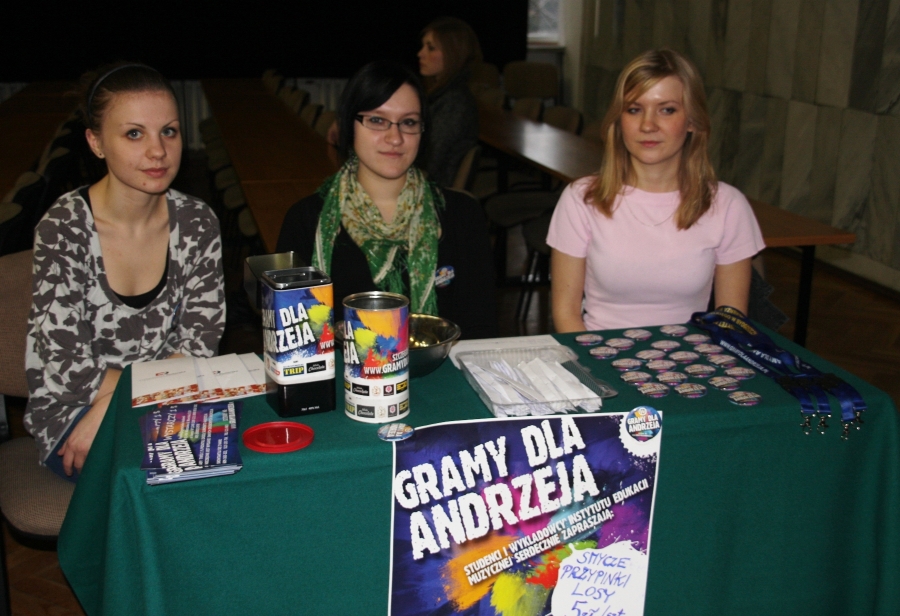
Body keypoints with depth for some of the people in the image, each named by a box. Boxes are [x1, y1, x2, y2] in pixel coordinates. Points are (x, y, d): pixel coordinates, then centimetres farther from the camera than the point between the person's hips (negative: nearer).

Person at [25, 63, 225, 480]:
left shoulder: (197, 224, -4)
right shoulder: (64, 228, -15)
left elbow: (200, 339, -2)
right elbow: (65, 364, -16)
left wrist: (112, 403, -14)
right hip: (71, 412, -4)